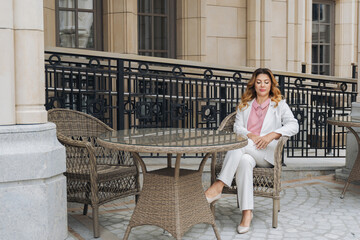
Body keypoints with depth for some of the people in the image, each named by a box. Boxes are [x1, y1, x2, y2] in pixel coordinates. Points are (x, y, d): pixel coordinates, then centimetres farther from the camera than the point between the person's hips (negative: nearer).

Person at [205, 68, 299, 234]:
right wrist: (250, 135, -13)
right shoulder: (245, 105, 24)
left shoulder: (279, 105, 15)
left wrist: (271, 135, -17)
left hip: (267, 154, -2)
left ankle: (218, 186, -37)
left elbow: (293, 126, -1)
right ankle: (247, 212, -38)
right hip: (246, 151, 2)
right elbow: (237, 127, 9)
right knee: (244, 161, -36)